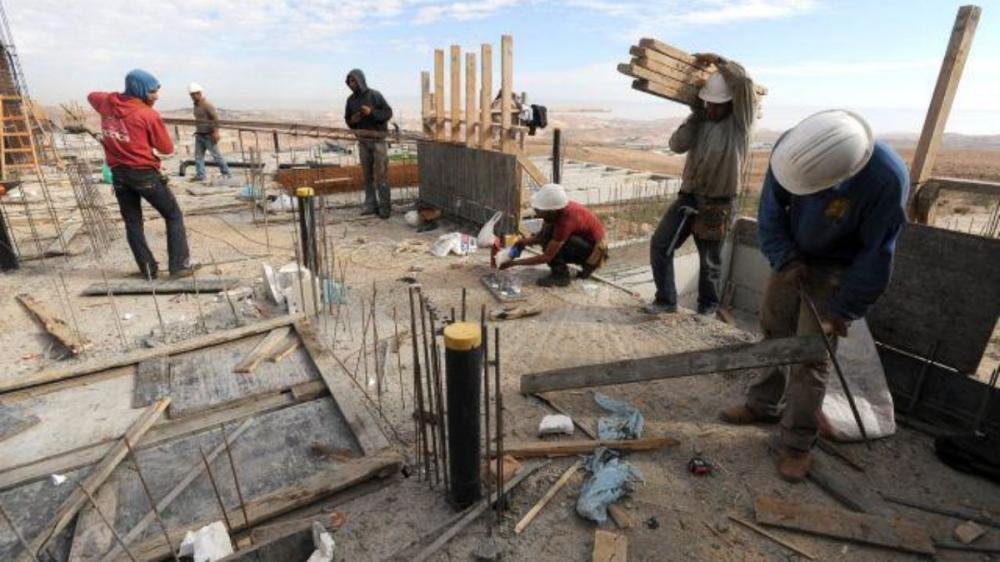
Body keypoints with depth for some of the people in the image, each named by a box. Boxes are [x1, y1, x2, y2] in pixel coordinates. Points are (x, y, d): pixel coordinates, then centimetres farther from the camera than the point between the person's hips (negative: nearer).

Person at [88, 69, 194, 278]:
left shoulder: (107, 103, 6)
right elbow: (167, 148, -7)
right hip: (144, 173, -6)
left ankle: (148, 269, 15)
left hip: (118, 173, 6)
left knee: (132, 222, 12)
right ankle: (180, 266, -1)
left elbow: (92, 96, 31)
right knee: (173, 215, 4)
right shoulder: (148, 115, -12)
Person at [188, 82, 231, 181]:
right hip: (199, 135, 8)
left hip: (208, 135, -8)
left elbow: (215, 118, -20)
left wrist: (215, 132, -26)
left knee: (216, 155, -4)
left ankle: (226, 174, 5)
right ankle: (200, 175, 10)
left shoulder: (207, 105, -13)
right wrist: (197, 131, 21)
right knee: (198, 155, 6)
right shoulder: (195, 105, 12)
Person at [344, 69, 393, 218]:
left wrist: (371, 112, -24)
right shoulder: (350, 100, 5)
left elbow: (388, 113, -10)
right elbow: (347, 119, 14)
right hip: (362, 141, 5)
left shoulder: (375, 95, -9)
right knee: (367, 174, 5)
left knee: (380, 174, -8)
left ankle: (384, 206, -3)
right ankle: (371, 205, 10)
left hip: (378, 139, -5)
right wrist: (352, 121, -10)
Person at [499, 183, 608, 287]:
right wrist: (525, 242, -19)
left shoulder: (566, 220, -34)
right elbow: (541, 235, 1)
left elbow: (546, 257, -31)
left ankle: (561, 275, -12)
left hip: (594, 250, -9)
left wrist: (514, 262, -28)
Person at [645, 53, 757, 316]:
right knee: (660, 244, -3)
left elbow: (743, 82, -17)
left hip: (716, 204, -4)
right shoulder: (701, 121, 11)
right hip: (688, 196, 4)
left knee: (710, 260, 6)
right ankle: (665, 300, 7)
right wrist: (696, 114, -4)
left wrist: (717, 60, -6)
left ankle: (708, 307, 25)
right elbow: (677, 145, -4)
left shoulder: (740, 121, -3)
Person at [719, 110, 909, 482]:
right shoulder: (791, 144, -23)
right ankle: (764, 405, 34)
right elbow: (771, 208, -9)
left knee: (809, 355, -4)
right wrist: (785, 259, -15)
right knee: (773, 330, 14)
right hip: (793, 257, 5)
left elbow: (876, 254, -21)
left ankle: (797, 444, 13)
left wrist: (845, 308, -14)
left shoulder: (887, 179, -33)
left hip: (836, 269, -4)